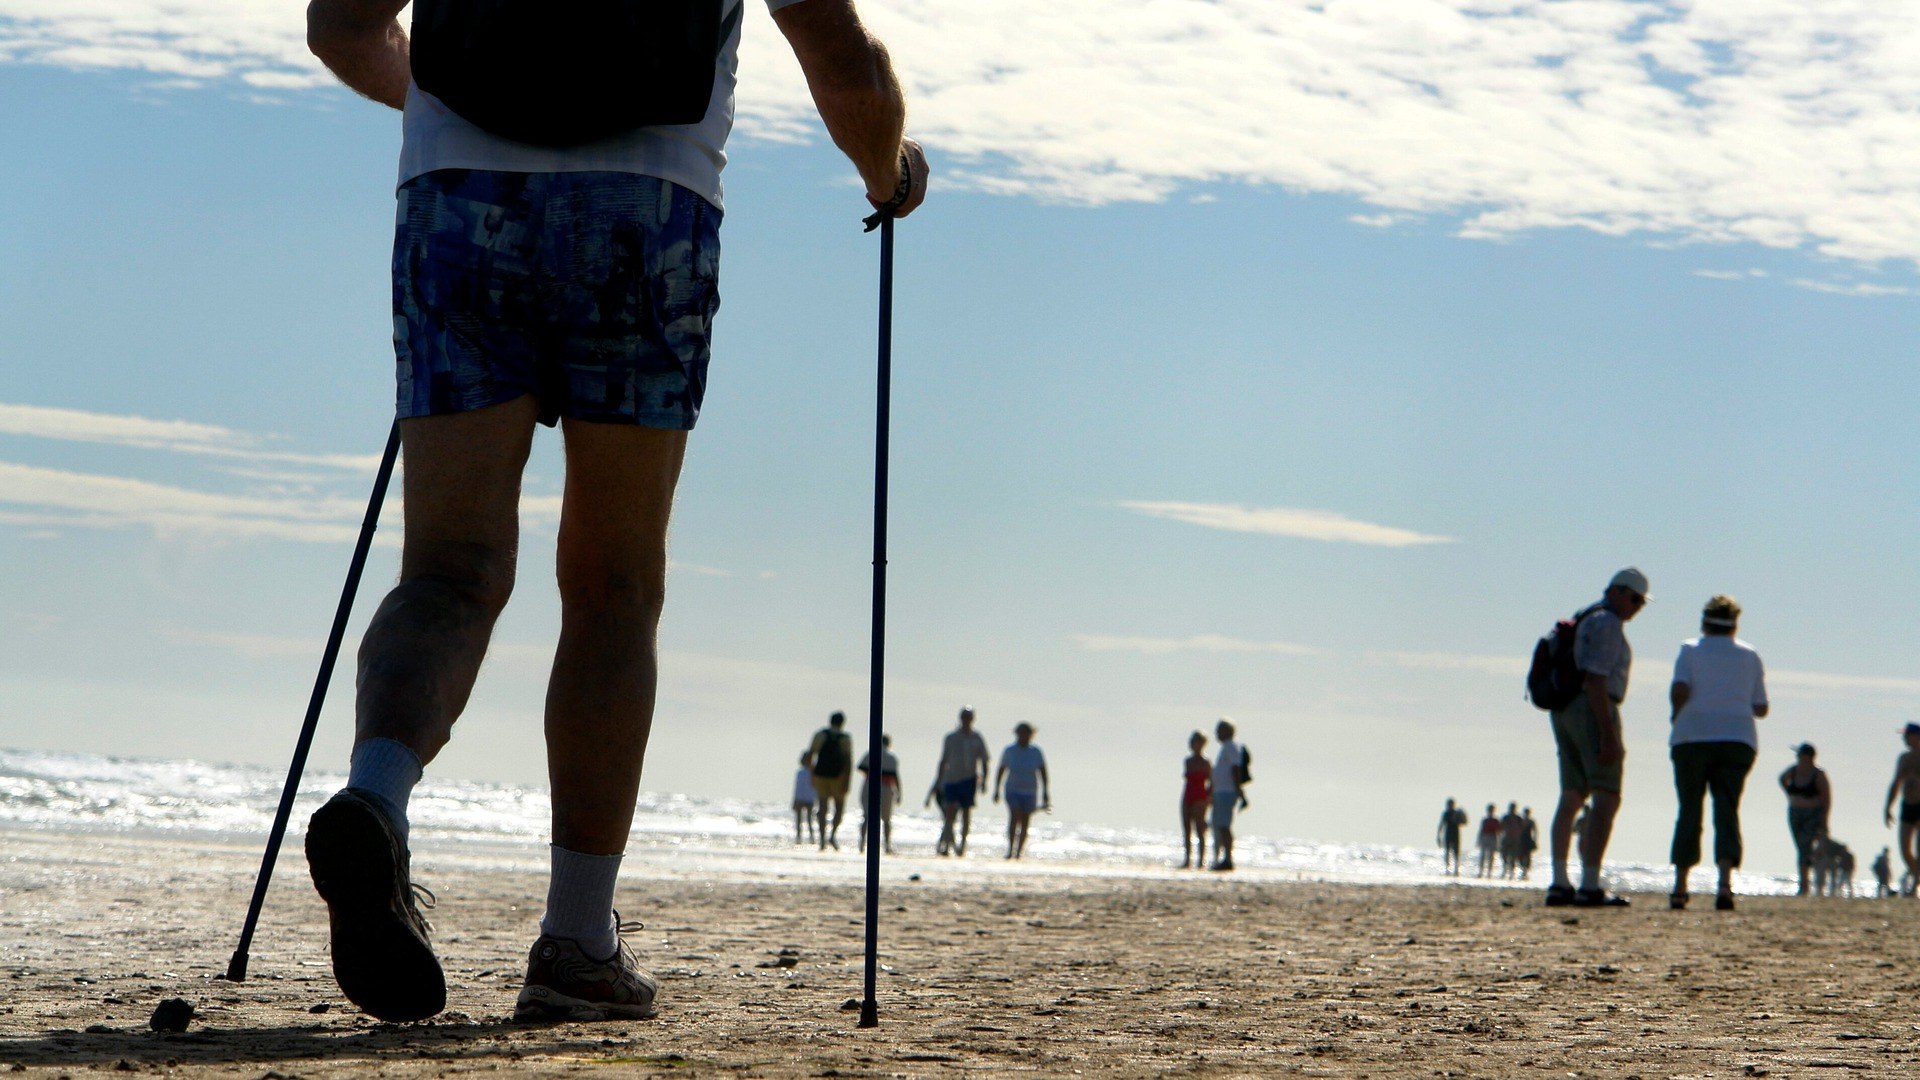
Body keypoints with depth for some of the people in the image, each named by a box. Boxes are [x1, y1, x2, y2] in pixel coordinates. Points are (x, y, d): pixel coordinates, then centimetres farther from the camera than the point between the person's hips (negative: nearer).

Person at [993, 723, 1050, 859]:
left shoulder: (1036, 753, 1)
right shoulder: (1009, 751, 1)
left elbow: (1043, 773, 2)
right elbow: (1001, 771, 10)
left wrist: (1045, 794, -3)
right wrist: (997, 790, 10)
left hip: (1030, 793, 1)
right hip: (1013, 791, -1)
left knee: (1025, 823, 2)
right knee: (1014, 816, -22)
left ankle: (1019, 852, 11)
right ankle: (1010, 849, -22)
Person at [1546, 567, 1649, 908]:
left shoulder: (1583, 621, 21)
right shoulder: (1608, 624, -10)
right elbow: (1595, 681, -19)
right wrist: (1609, 736, -23)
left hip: (1563, 711, 10)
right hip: (1594, 712, -10)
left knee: (1571, 798, 13)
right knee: (1606, 799, -12)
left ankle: (1559, 884, 14)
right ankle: (1590, 886, -20)